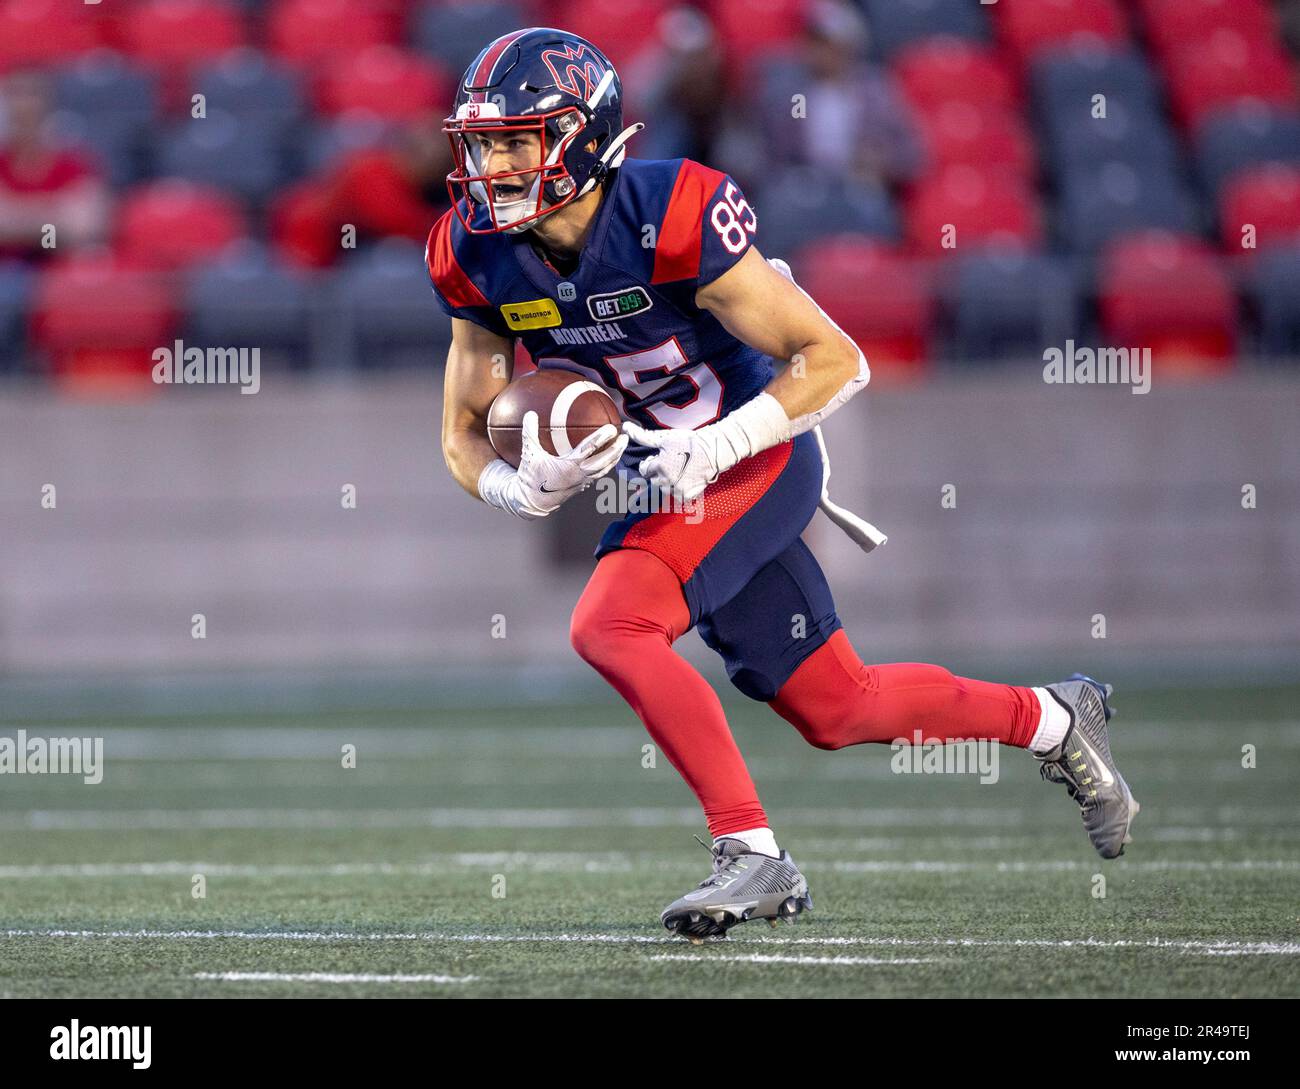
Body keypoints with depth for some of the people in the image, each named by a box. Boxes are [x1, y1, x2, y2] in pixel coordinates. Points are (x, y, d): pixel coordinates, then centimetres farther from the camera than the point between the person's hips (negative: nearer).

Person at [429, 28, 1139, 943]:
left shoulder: (671, 222, -26)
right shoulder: (479, 256, -9)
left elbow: (837, 360, -20)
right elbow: (466, 437, -1)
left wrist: (718, 446, -30)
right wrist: (529, 489, -23)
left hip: (754, 457, -7)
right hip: (665, 482, 7)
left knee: (609, 626, -27)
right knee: (835, 711, 13)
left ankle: (752, 854, -20)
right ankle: (1054, 721, 35)